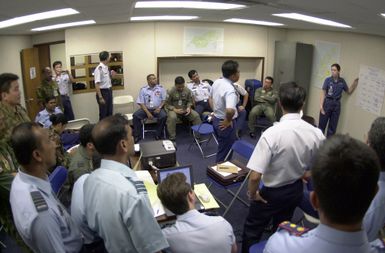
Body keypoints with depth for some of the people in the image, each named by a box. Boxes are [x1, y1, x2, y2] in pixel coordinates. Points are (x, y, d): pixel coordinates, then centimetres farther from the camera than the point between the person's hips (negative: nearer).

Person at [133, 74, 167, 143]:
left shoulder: (161, 88, 4)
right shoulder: (143, 89, 2)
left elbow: (164, 100, 5)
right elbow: (141, 103, -2)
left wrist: (159, 107, -13)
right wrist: (147, 113, -14)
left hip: (157, 109, -1)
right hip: (146, 108, 1)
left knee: (164, 116, -31)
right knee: (135, 115, -23)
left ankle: (158, 135, -15)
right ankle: (137, 136, -9)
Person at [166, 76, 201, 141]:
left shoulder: (188, 91, 1)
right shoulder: (171, 92, -9)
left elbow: (190, 101, 9)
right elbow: (167, 104, -6)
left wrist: (188, 108, -13)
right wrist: (175, 110, -20)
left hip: (185, 109, 3)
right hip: (174, 109, -3)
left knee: (196, 115, -20)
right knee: (172, 117, -36)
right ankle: (172, 138, -25)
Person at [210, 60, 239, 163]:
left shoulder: (216, 82, -1)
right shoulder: (230, 89, -28)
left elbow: (210, 98, 16)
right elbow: (230, 110, -43)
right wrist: (228, 121, -24)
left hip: (216, 119, 9)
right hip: (225, 123, -9)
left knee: (222, 147, 26)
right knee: (225, 151, 8)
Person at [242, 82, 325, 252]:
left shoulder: (272, 133, -31)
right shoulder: (316, 133, -16)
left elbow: (255, 176, -32)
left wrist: (252, 194, -12)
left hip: (272, 193, -5)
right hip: (297, 191, 5)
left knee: (252, 230, 19)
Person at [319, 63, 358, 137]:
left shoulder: (342, 81, 4)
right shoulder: (328, 80, -6)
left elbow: (349, 91, 16)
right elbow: (323, 93, -7)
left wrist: (354, 83, 1)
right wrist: (321, 106, -15)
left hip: (337, 105, 3)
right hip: (327, 103, -3)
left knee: (333, 126, 10)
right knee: (322, 124, 1)